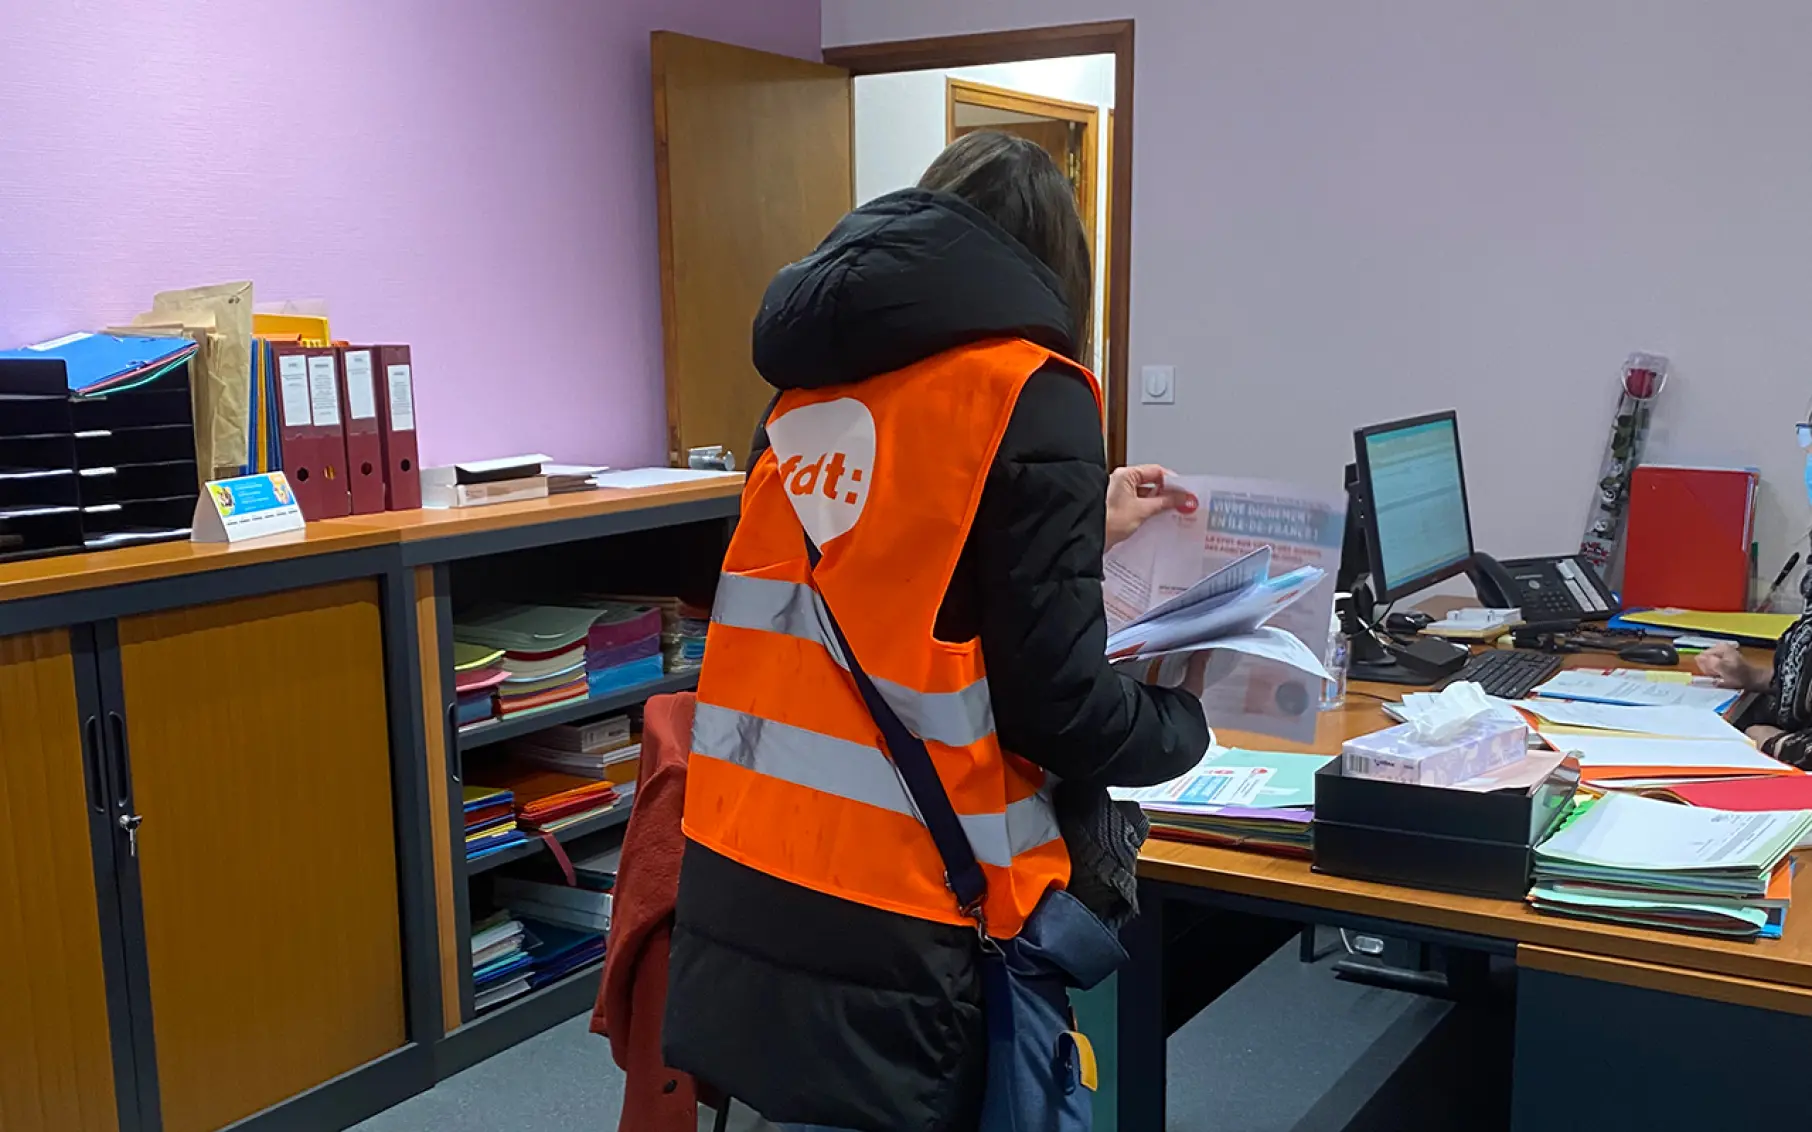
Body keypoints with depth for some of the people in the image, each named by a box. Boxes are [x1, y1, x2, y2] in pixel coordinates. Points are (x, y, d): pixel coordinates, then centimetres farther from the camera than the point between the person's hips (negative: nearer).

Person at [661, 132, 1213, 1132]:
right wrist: (1182, 716, 9)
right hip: (878, 929, -6)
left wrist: (1076, 529, 33)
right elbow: (1055, 705, -12)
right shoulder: (1029, 393, -9)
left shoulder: (819, 377, 12)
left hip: (735, 886, 7)